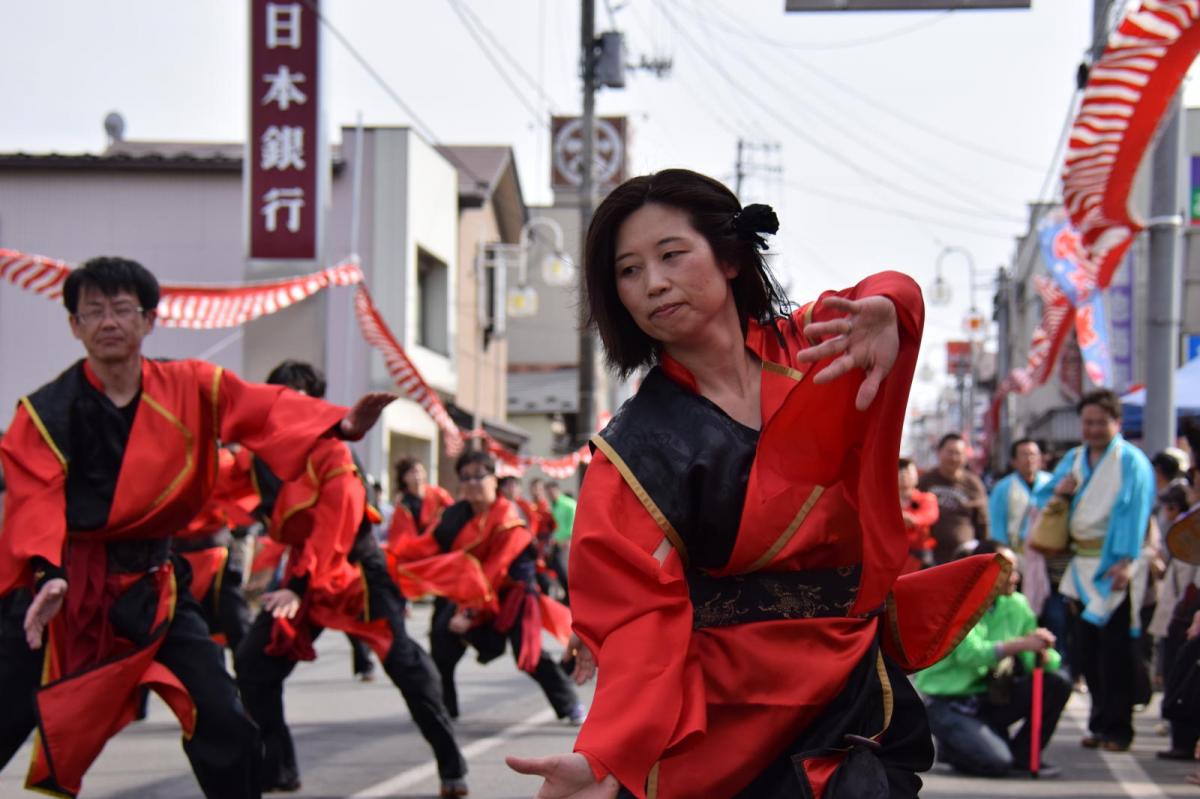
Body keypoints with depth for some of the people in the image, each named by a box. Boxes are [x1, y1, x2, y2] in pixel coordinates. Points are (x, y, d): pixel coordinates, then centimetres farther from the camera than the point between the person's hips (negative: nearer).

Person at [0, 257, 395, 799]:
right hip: (68, 587, -3)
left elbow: (267, 410, -10)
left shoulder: (190, 388, 2)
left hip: (151, 586, 3)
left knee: (222, 724, 2)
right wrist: (49, 573, -35)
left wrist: (342, 424, -29)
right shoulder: (44, 411, -7)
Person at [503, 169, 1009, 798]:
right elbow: (643, 619, -19)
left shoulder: (808, 350, 1)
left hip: (865, 702, 4)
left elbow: (894, 298, -16)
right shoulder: (638, 452, -12)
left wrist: (884, 313, -41)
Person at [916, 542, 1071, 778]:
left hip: (990, 698, 6)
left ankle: (1022, 755, 3)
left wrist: (1043, 654, -23)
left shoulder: (1016, 605, 3)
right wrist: (1021, 644, -36)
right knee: (996, 763, -28)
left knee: (1058, 683, -12)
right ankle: (952, 746, 5)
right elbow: (970, 653, -30)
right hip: (948, 703, -6)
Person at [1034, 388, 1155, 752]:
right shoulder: (1073, 459, 16)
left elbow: (1134, 512, -13)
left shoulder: (1131, 461, -4)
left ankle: (1117, 728, -3)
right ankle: (1100, 722, 15)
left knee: (1115, 647, -7)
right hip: (1082, 564, 6)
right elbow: (1043, 499, 20)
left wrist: (1124, 561, -23)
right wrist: (1058, 491, -4)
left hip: (1115, 566, -6)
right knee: (1086, 647, 6)